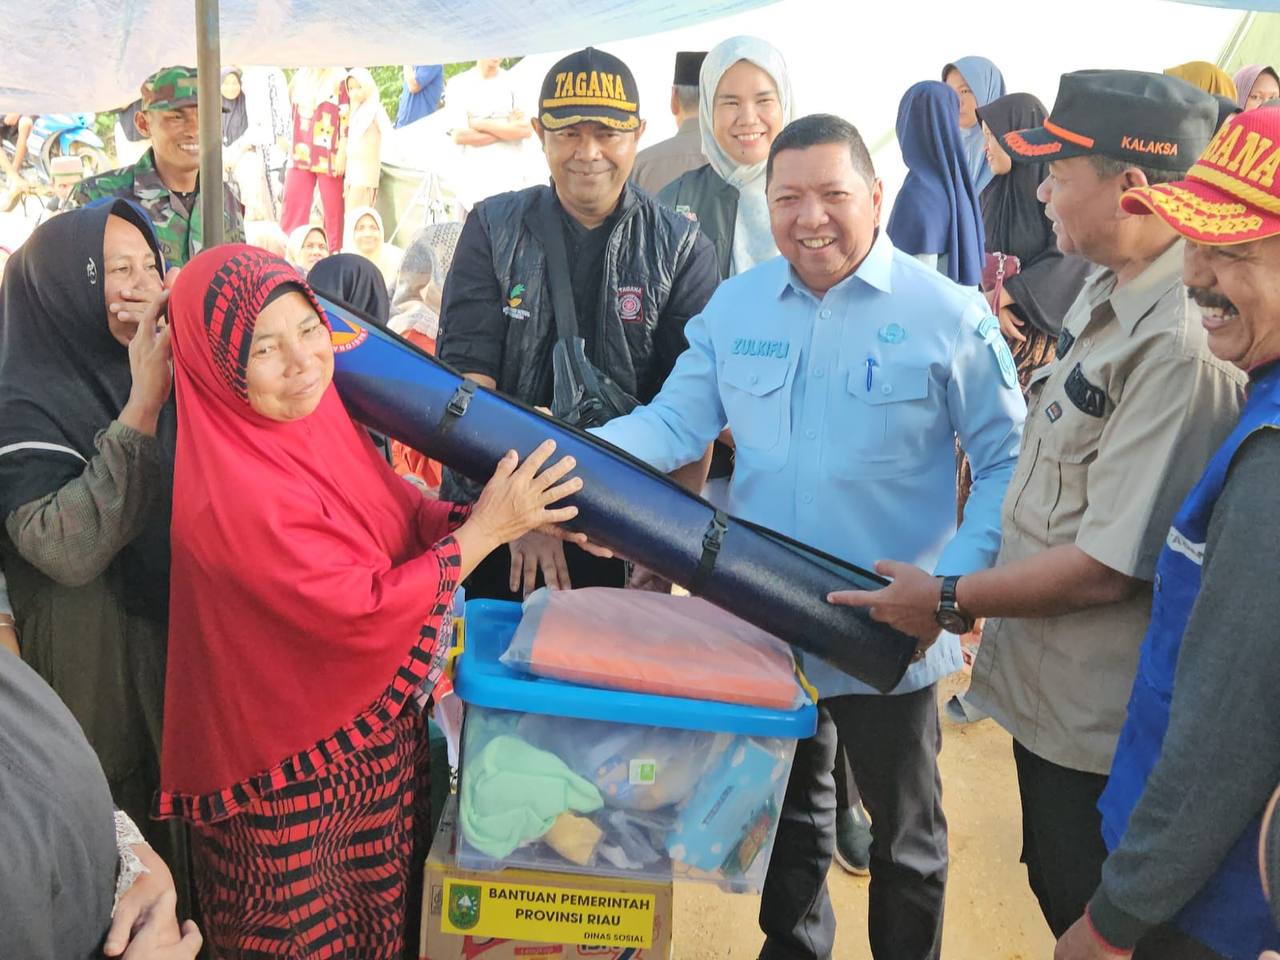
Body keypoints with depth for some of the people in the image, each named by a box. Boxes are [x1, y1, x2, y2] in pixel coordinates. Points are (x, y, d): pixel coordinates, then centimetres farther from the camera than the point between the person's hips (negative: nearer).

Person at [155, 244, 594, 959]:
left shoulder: (321, 416, -5)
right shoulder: (234, 493, -29)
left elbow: (406, 513, 1)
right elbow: (366, 611, -27)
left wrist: (508, 513, -14)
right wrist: (484, 529, -22)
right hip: (300, 776, -7)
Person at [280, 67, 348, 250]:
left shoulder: (339, 79, -2)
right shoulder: (300, 77, 15)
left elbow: (347, 119, -7)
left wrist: (342, 153, -12)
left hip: (329, 157, -5)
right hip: (301, 153, 5)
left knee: (333, 207, 0)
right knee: (293, 203, 4)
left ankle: (335, 253, 9)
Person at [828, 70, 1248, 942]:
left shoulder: (1181, 343, -28)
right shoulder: (1106, 297, 3)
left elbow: (1109, 567, -27)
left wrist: (949, 599, -15)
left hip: (1101, 724, -9)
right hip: (1046, 689, 9)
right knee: (1059, 901, 28)